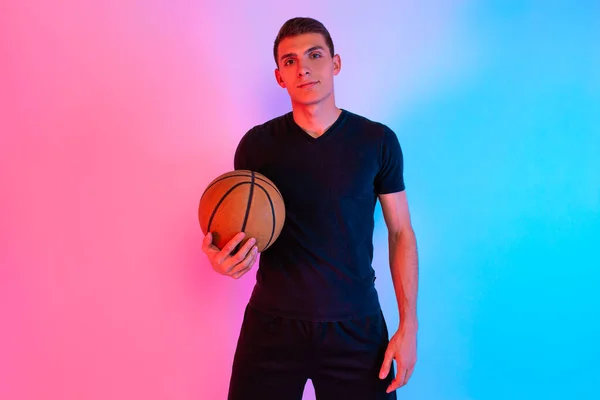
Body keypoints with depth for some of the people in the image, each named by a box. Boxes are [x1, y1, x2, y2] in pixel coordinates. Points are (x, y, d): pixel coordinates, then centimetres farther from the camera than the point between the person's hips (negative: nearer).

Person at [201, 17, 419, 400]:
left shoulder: (378, 141, -2)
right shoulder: (256, 144, 0)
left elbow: (400, 232, 2)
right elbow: (240, 228, 9)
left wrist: (408, 324, -3)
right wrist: (221, 256, -15)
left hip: (356, 325, 0)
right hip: (271, 323, 1)